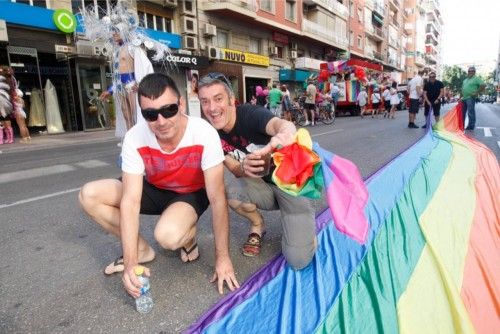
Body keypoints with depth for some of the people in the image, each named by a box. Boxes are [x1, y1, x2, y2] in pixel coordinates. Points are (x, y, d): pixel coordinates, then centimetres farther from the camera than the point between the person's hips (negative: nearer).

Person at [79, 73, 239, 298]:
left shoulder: (204, 135, -33)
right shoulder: (134, 139, -25)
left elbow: (217, 199, -28)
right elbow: (130, 201, -25)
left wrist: (222, 257, -24)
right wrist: (131, 263, -31)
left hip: (192, 193, -4)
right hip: (155, 189, 4)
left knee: (168, 235, -36)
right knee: (89, 195, -13)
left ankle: (189, 238, 2)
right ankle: (142, 249, 3)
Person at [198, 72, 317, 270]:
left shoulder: (250, 113, -24)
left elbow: (278, 124, -45)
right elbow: (236, 171, -10)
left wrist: (285, 132, -71)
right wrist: (243, 168, -35)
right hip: (263, 186, 5)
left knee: (298, 260, -17)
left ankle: (303, 221, 17)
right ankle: (257, 226, 4)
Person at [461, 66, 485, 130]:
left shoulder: (476, 78, -5)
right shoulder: (465, 79, 19)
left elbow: (483, 85, -15)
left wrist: (477, 93, -16)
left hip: (470, 98, -8)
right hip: (464, 98, 8)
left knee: (471, 112, -7)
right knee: (462, 112, 13)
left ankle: (471, 126, -1)